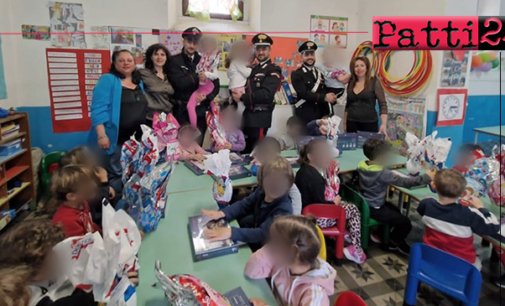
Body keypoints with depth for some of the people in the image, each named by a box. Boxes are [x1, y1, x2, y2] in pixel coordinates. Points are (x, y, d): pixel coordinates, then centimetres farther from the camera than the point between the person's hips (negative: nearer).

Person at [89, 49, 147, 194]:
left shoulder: (139, 83, 14)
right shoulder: (107, 80, -7)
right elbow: (98, 109, -16)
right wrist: (101, 135, -24)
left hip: (137, 138, 7)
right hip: (115, 139, -7)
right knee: (115, 175, -1)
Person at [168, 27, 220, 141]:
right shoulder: (174, 61, 0)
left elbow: (215, 85, 8)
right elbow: (180, 83, -14)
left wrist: (206, 97, -10)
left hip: (200, 111, 3)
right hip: (182, 111, -3)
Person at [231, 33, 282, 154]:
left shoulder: (273, 70, -7)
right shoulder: (254, 69, 19)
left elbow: (266, 94, -20)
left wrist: (242, 97, -19)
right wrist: (236, 93, -4)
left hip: (260, 118, -8)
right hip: (248, 115, 8)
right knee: (245, 152, 15)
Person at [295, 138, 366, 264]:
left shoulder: (304, 170, 3)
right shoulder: (314, 177, -27)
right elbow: (321, 204, -22)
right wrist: (334, 202, -5)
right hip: (316, 218, -10)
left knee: (347, 205, 23)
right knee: (353, 210, 6)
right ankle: (356, 250, 12)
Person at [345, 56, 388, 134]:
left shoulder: (374, 82, -3)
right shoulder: (351, 83, 9)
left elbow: (383, 104, -7)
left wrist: (383, 124, -18)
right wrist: (345, 123, 14)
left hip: (369, 123, -3)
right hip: (351, 123, 3)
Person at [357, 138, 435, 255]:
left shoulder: (361, 165, -6)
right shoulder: (383, 173, -28)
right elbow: (405, 182, -23)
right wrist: (426, 177, -14)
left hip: (365, 204, 9)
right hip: (374, 209, -9)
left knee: (395, 211, 29)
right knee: (405, 223, 0)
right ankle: (394, 242, 25)